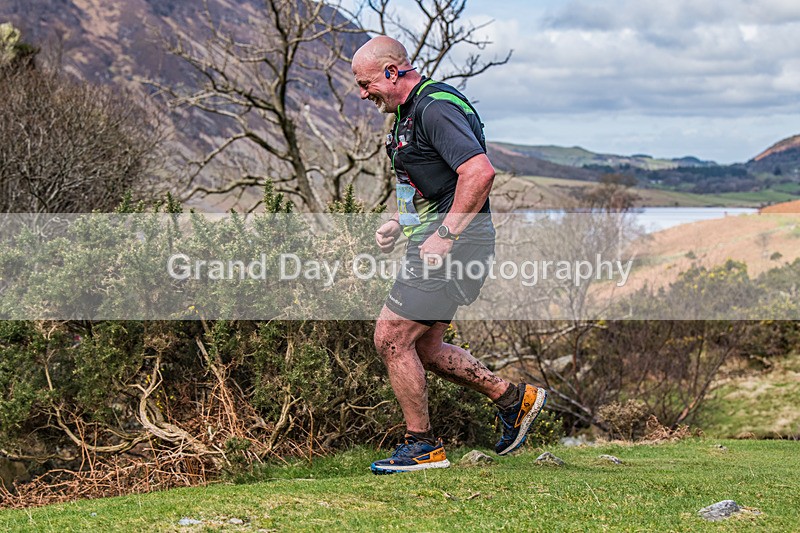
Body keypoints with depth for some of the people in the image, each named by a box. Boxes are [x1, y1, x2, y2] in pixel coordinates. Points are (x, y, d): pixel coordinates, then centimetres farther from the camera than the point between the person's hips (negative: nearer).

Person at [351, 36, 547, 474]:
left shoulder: (436, 107, -17)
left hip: (455, 240, -11)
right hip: (436, 239, 11)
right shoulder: (408, 111, 16)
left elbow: (479, 172, -28)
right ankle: (514, 399, 25)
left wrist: (445, 235, -25)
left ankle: (422, 445, 5)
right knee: (423, 348, 15)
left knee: (391, 338, -7)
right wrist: (397, 221, 13)